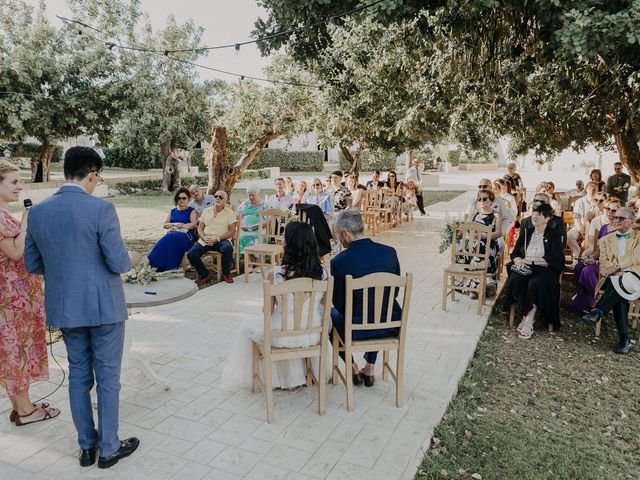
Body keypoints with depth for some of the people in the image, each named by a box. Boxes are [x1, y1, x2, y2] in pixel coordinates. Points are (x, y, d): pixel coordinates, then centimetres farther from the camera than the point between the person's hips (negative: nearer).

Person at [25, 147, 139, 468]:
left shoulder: (37, 212, 0)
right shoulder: (101, 209, -17)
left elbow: (32, 265, 7)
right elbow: (118, 263, -18)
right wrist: (130, 258, 4)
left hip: (64, 308, 5)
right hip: (103, 306, -5)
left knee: (78, 375, 17)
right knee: (107, 377, 8)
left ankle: (87, 446, 30)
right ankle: (109, 448, 21)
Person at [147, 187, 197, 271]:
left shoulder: (191, 211, 12)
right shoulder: (172, 211, 26)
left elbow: (194, 224, -4)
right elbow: (165, 225, 15)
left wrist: (181, 225, -9)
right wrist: (175, 224, -4)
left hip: (186, 234, -4)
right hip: (172, 234, 4)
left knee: (170, 239, -35)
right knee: (168, 240, -32)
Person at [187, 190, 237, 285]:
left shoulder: (229, 212, 4)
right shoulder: (206, 211, 17)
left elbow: (232, 232, -4)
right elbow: (200, 228, 15)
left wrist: (217, 239, -16)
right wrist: (204, 238, -7)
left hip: (221, 240, -3)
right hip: (205, 240, 3)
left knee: (228, 248, -37)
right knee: (191, 254, -21)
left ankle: (226, 274, -11)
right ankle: (205, 275, 0)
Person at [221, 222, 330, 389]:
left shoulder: (275, 275, -21)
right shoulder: (322, 272, -12)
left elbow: (267, 311, -11)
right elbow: (323, 305, 2)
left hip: (283, 335, -3)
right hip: (313, 334, 3)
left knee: (247, 329, 27)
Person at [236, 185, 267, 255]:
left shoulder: (264, 206, 11)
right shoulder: (244, 204, 21)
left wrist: (258, 226, -15)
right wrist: (241, 225, -4)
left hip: (258, 230, -3)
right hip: (244, 229, 3)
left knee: (255, 237, -35)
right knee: (240, 237, -30)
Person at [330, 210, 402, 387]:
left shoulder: (339, 261, -19)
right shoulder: (390, 252, -8)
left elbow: (339, 303, -8)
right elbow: (395, 292, 3)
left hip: (356, 330, -3)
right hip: (390, 327, 4)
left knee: (330, 314, 28)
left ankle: (353, 368, 31)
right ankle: (370, 368, 38)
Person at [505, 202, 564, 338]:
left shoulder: (553, 235, 3)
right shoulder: (525, 232, 16)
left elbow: (554, 258, -10)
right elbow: (515, 252, 12)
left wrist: (530, 261, -16)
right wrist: (518, 260, -12)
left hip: (545, 270, -3)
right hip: (526, 269, 3)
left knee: (535, 283, -36)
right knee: (515, 279, -30)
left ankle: (528, 321, -27)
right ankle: (528, 314, -16)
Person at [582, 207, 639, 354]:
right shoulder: (606, 240, 21)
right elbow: (603, 265, 7)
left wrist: (616, 266, -17)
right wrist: (616, 271, -15)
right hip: (613, 280, 1)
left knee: (622, 282, -37)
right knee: (619, 296, -31)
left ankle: (597, 313, -36)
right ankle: (624, 339, -31)